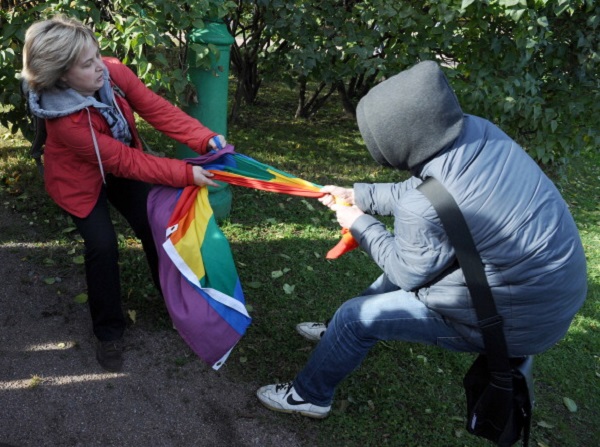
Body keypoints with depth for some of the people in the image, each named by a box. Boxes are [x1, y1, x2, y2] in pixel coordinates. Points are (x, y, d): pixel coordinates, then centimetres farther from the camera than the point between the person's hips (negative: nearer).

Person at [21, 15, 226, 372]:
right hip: (80, 179, -5)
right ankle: (109, 332, 8)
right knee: (103, 246, -14)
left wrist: (204, 139, -37)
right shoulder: (65, 120, -38)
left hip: (120, 165, 5)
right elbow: (124, 161, -36)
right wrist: (185, 174, -39)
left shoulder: (112, 72, -26)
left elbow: (158, 109, -24)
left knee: (155, 228, 2)